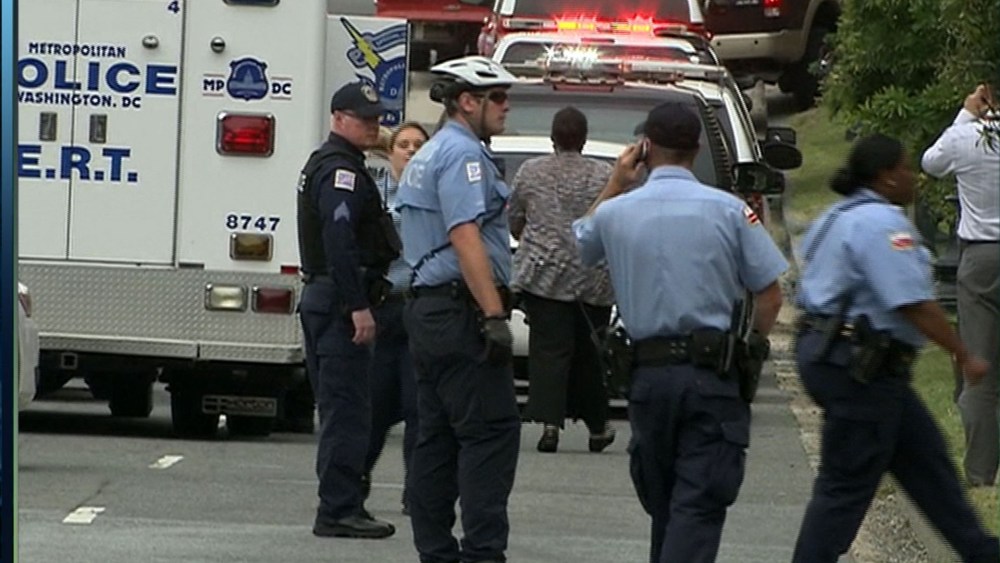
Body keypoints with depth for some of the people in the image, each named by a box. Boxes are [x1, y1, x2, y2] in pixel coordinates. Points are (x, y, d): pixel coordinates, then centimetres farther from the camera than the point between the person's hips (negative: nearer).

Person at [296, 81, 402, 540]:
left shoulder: (323, 165, 21)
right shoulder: (342, 171, -13)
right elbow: (340, 240, -23)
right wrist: (359, 306, -25)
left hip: (321, 297, 11)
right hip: (341, 299, -11)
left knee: (339, 408, 14)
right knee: (347, 410, -10)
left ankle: (339, 506, 19)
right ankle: (339, 510, -12)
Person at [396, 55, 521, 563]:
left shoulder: (425, 158, 21)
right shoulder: (462, 153, -11)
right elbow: (466, 238, -21)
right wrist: (494, 316, -24)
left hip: (427, 310, 11)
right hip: (461, 311, -11)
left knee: (438, 435, 10)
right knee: (492, 430, -11)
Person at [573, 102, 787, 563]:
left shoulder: (615, 212, 2)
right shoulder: (729, 210, -3)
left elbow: (578, 245, 26)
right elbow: (769, 295, -3)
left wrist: (615, 184, 27)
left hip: (647, 373, 3)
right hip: (712, 376, -3)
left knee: (663, 503, 17)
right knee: (698, 505, -7)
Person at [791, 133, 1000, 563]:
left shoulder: (837, 218, 16)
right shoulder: (881, 222, -18)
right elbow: (913, 302, -23)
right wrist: (964, 355, -15)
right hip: (859, 368, -11)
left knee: (925, 458, 17)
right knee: (847, 483, -5)